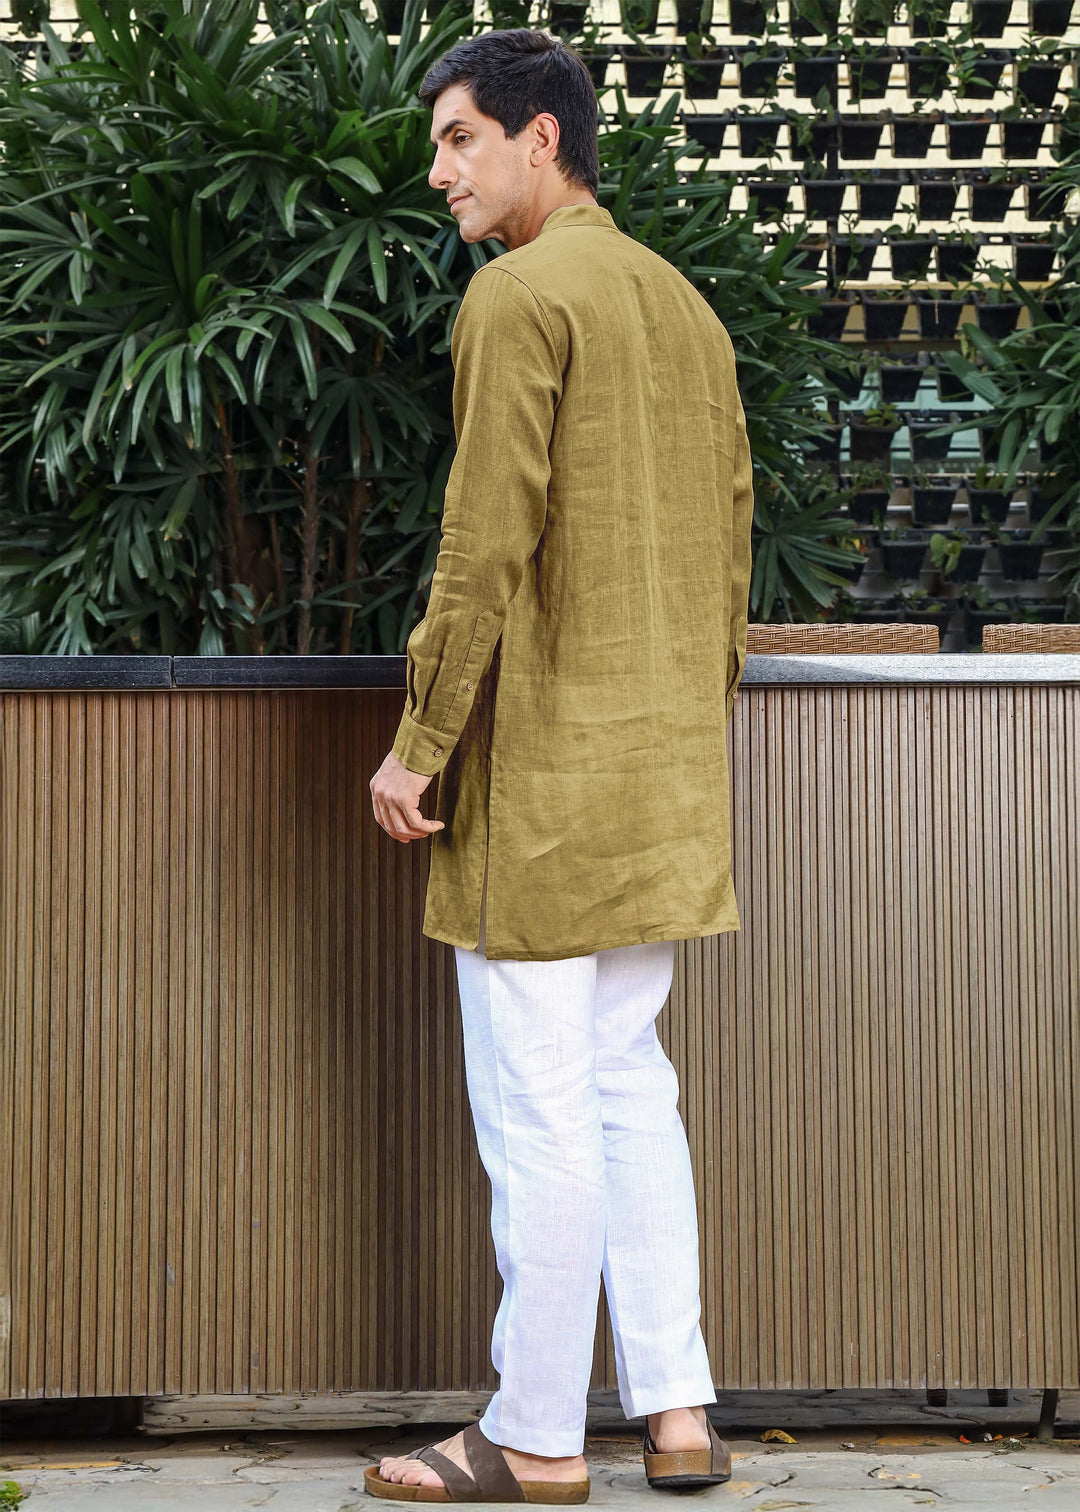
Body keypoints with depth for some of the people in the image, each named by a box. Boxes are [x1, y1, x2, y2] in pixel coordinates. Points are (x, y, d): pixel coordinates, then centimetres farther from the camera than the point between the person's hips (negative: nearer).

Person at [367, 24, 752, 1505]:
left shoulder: (522, 295, -10)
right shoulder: (686, 307, 15)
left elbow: (487, 544, -17)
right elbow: (732, 536, 16)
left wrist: (418, 744, -11)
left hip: (541, 770, -8)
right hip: (668, 773, 9)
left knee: (539, 1113, -1)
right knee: (628, 1084, 15)